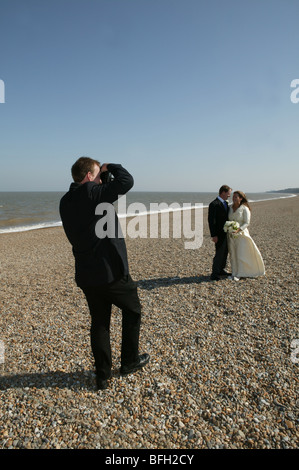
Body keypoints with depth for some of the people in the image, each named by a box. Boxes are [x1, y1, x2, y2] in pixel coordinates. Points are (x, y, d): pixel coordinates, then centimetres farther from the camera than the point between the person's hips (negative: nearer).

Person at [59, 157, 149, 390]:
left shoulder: (66, 202, 7)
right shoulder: (92, 193, -16)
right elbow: (126, 181, -18)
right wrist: (111, 167, 2)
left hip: (86, 274, 7)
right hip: (110, 270, -7)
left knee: (99, 321, 17)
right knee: (132, 310, 17)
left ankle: (103, 375, 26)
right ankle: (129, 362, 29)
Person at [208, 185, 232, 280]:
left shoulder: (225, 203, 12)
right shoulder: (214, 204, -16)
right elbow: (211, 221, -18)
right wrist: (213, 235, -21)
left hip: (226, 233, 9)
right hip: (219, 234, -9)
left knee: (225, 252, 17)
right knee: (219, 253, -5)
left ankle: (221, 270, 31)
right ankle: (214, 274, 4)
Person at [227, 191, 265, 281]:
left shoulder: (245, 209, -9)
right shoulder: (230, 208, 6)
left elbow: (246, 223, -12)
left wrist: (238, 230, -26)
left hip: (241, 234, -5)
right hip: (231, 235, 5)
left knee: (241, 254, 0)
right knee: (232, 254, 6)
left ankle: (239, 274, 9)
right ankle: (234, 273, 16)